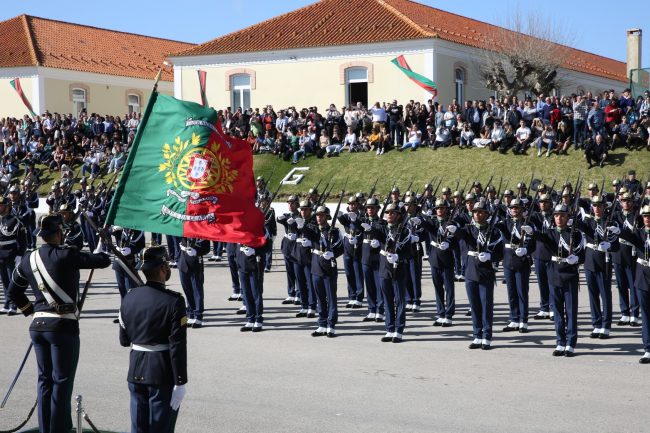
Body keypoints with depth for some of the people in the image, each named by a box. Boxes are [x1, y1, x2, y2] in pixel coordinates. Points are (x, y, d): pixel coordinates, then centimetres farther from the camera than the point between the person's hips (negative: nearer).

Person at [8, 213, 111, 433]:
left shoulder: (27, 260, 7)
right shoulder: (66, 255, -12)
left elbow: (13, 291, 18)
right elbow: (103, 261, -6)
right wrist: (105, 252, 16)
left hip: (38, 325, 6)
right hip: (63, 325, -6)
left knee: (44, 379, 15)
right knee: (62, 381, 0)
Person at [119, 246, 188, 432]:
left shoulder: (129, 297, 2)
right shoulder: (173, 301, -16)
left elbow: (124, 340, 9)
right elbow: (178, 346, -18)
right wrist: (180, 383, -14)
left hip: (135, 371, 6)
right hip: (162, 374, -6)